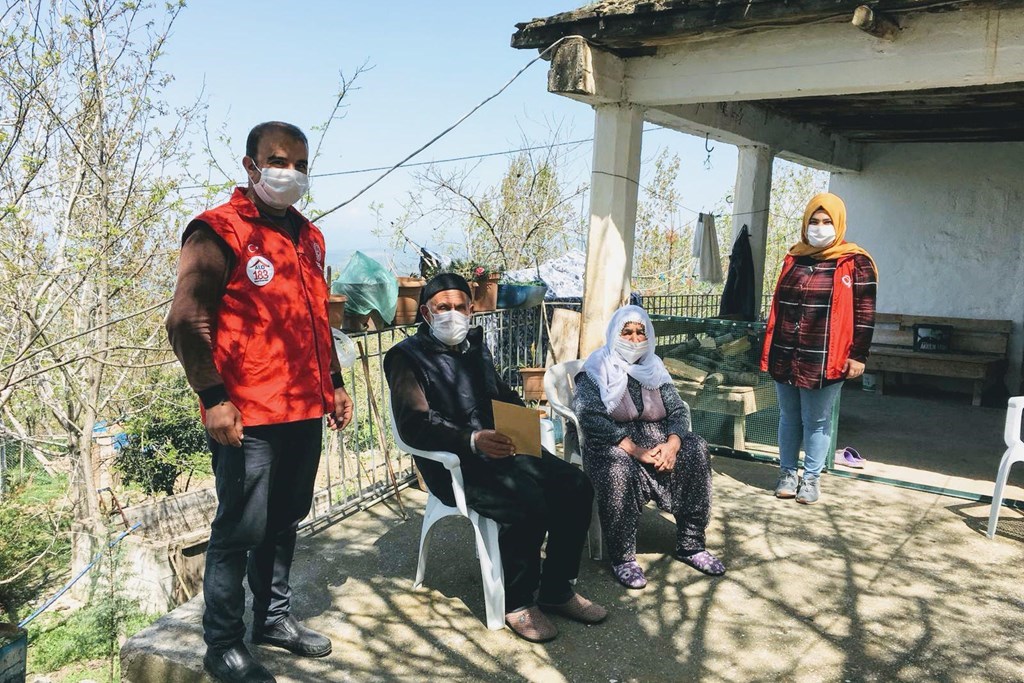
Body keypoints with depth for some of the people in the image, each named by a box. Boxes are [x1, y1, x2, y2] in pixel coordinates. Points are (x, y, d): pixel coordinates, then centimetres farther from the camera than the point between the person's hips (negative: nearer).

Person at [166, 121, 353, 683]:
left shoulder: (307, 237, 16)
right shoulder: (219, 231, -8)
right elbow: (185, 321, -13)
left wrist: (334, 382, 20)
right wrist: (213, 398, -18)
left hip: (306, 411, 7)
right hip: (249, 416, -7)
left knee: (285, 522, 17)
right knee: (241, 530, 2)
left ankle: (274, 619, 33)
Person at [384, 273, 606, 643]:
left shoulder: (475, 346, 20)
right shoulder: (408, 356, -3)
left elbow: (505, 395, 27)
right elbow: (415, 424, -15)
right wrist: (472, 441, -29)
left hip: (502, 447, 7)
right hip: (453, 465, -7)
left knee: (575, 486, -11)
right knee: (528, 503, -30)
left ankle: (556, 589, 3)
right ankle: (517, 602, -8)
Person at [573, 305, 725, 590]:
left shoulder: (654, 367, 15)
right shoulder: (597, 368, -1)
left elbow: (678, 409, 7)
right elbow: (590, 416, -15)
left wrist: (672, 444, -15)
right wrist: (634, 449, -24)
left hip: (655, 437, 5)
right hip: (610, 442, -5)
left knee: (697, 452, -21)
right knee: (619, 468, -37)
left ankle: (690, 545, -12)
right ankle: (622, 557, -24)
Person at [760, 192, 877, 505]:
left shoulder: (855, 263, -3)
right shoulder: (794, 257, 12)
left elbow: (865, 313, -5)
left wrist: (858, 356, -9)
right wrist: (769, 347, 16)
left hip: (824, 360, -4)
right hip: (785, 357, 4)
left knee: (816, 421, 6)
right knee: (789, 417, 13)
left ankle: (811, 478, 20)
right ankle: (787, 472, 25)